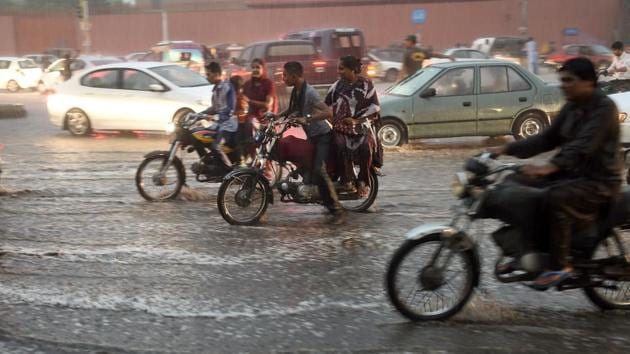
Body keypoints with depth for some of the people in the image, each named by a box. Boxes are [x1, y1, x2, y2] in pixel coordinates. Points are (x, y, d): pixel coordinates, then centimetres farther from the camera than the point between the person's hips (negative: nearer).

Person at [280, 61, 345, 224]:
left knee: (319, 170, -23)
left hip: (322, 136, -10)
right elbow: (292, 110, 25)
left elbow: (328, 113, -31)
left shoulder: (309, 92, -21)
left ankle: (337, 209, -18)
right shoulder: (295, 91, 6)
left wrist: (306, 119, -35)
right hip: (311, 136, 10)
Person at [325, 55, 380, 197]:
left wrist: (356, 120, -9)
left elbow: (374, 106, 0)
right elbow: (325, 105, 15)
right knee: (340, 146, -32)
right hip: (340, 126, 2)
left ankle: (363, 181, -14)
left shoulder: (366, 85, 3)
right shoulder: (337, 85, 11)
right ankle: (347, 181, -23)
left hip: (361, 125, -1)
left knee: (365, 147, -31)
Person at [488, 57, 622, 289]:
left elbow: (583, 146, -31)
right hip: (572, 174, 9)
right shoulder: (572, 107, 10)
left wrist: (550, 167, -45)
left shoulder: (604, 108, -17)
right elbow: (547, 139, 10)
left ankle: (560, 266, -22)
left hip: (599, 181, -9)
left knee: (556, 198, -35)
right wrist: (506, 149, 0)